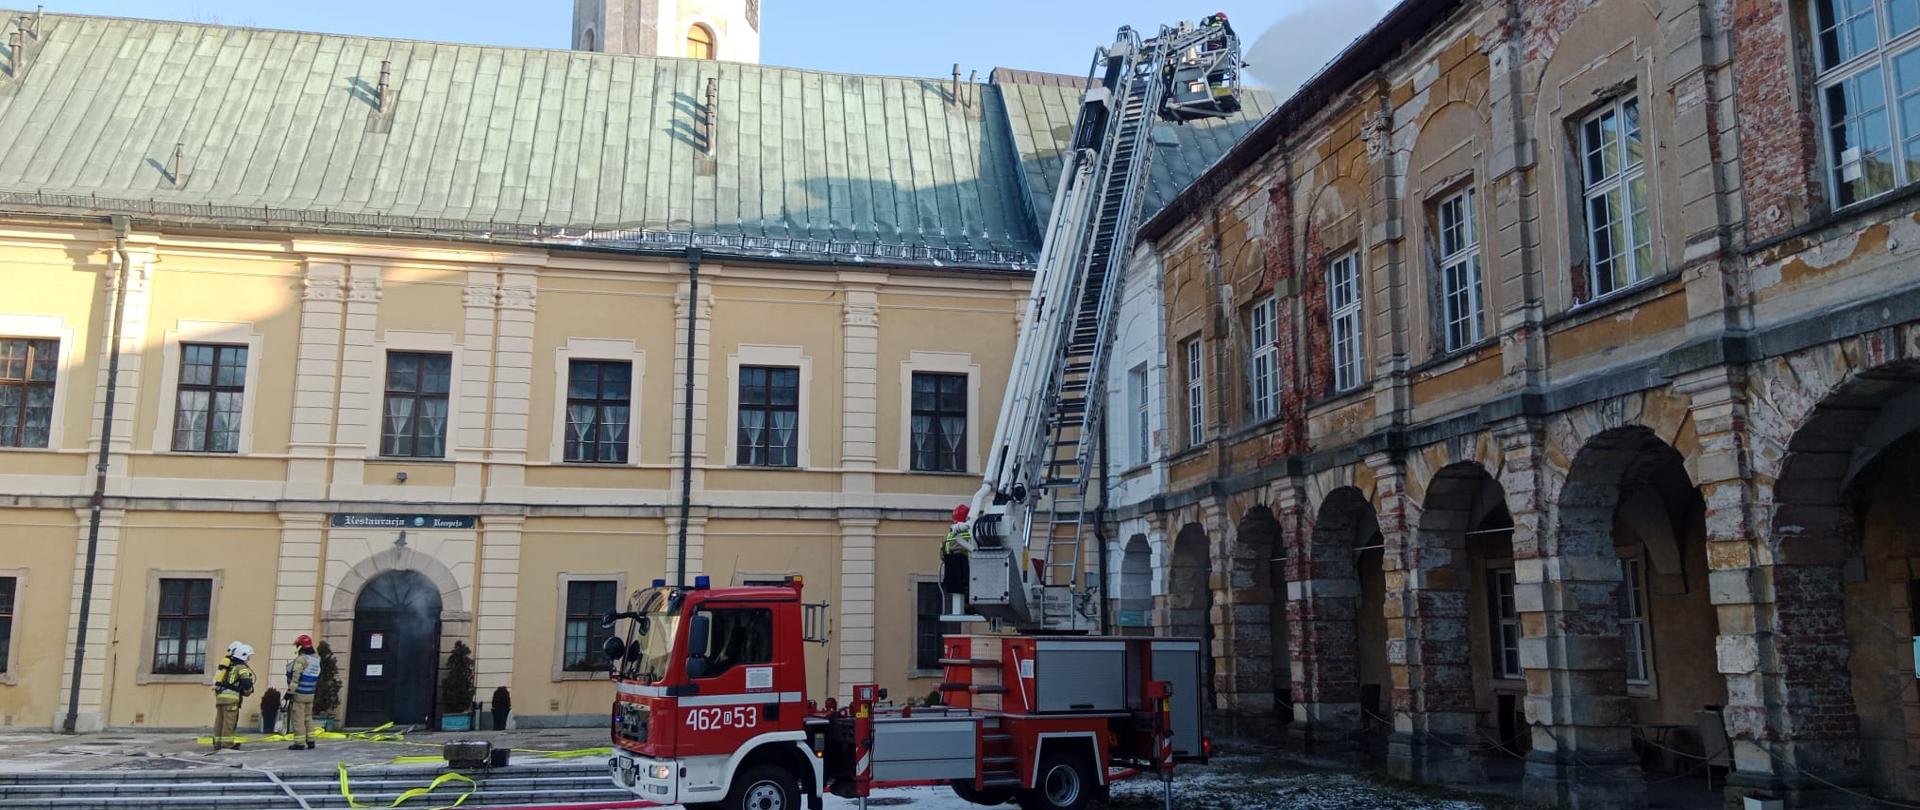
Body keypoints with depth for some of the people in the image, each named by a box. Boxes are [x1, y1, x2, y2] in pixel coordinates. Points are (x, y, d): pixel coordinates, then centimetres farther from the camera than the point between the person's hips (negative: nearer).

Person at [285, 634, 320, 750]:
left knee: (298, 718, -2)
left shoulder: (301, 659, -16)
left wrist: (290, 691, -17)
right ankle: (310, 741, 17)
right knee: (308, 717, 16)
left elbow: (296, 677, -18)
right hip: (310, 694, 8)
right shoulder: (316, 658, 8)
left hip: (299, 694, -8)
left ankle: (299, 743, -1)